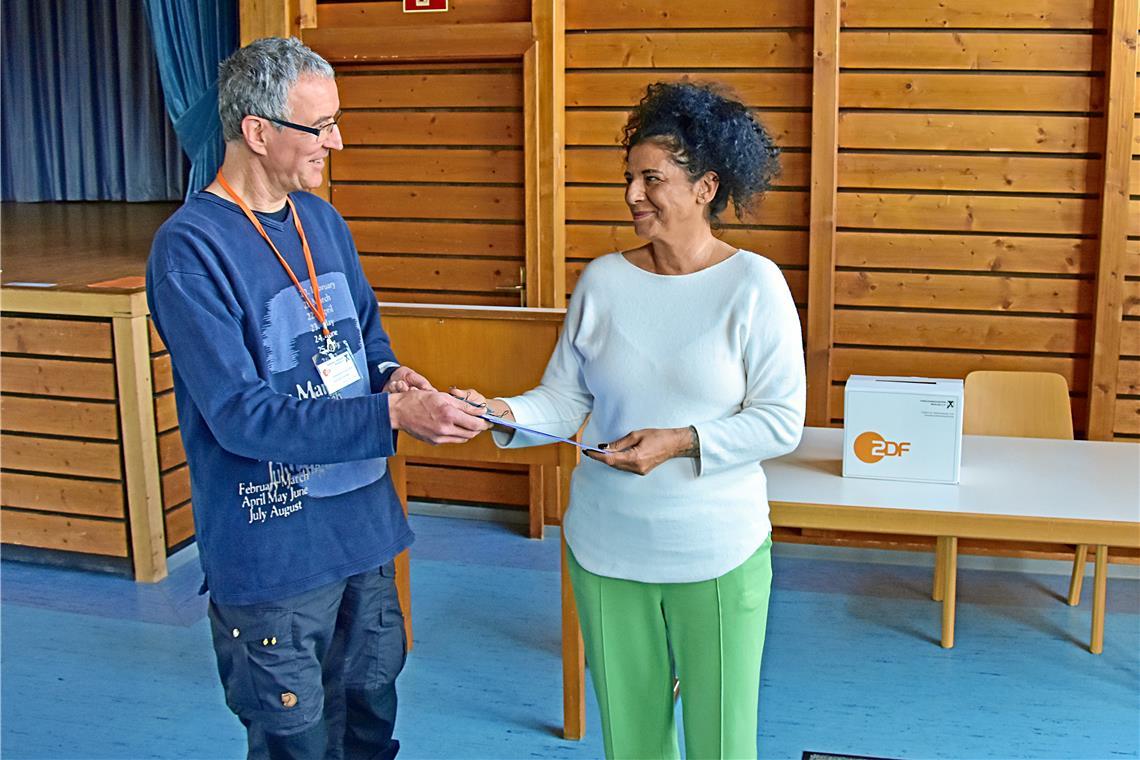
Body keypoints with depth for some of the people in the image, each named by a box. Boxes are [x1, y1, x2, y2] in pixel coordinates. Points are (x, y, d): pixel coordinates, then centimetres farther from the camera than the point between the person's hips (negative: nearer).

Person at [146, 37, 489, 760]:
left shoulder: (322, 219, 4)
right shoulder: (190, 249, -19)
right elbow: (241, 417, -23)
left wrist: (391, 372, -6)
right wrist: (392, 414, -28)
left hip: (365, 525, 7)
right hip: (272, 554, -7)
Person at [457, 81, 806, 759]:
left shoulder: (754, 284, -10)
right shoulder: (603, 281, 1)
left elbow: (781, 421, -11)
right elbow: (565, 398, 1)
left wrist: (679, 442, -21)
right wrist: (505, 414, -18)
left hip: (715, 550, -3)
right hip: (607, 545, 3)